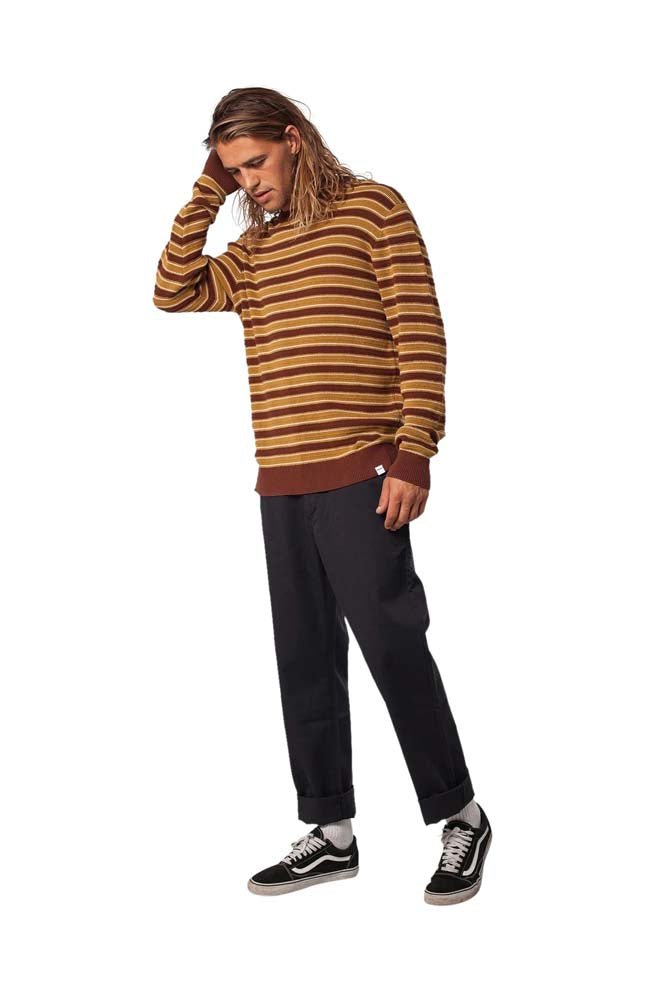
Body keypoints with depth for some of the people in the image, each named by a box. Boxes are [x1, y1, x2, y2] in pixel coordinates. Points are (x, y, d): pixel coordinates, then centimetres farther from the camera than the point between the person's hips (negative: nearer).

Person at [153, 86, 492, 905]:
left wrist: (414, 456, -14)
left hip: (358, 476, -6)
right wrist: (205, 196, 8)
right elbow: (173, 292, 12)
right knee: (304, 656, 9)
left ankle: (460, 817, 12)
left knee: (391, 645, -3)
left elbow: (420, 335, -7)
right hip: (280, 484, 7)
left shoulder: (374, 208, -1)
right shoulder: (253, 247, 17)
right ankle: (331, 832, 18)